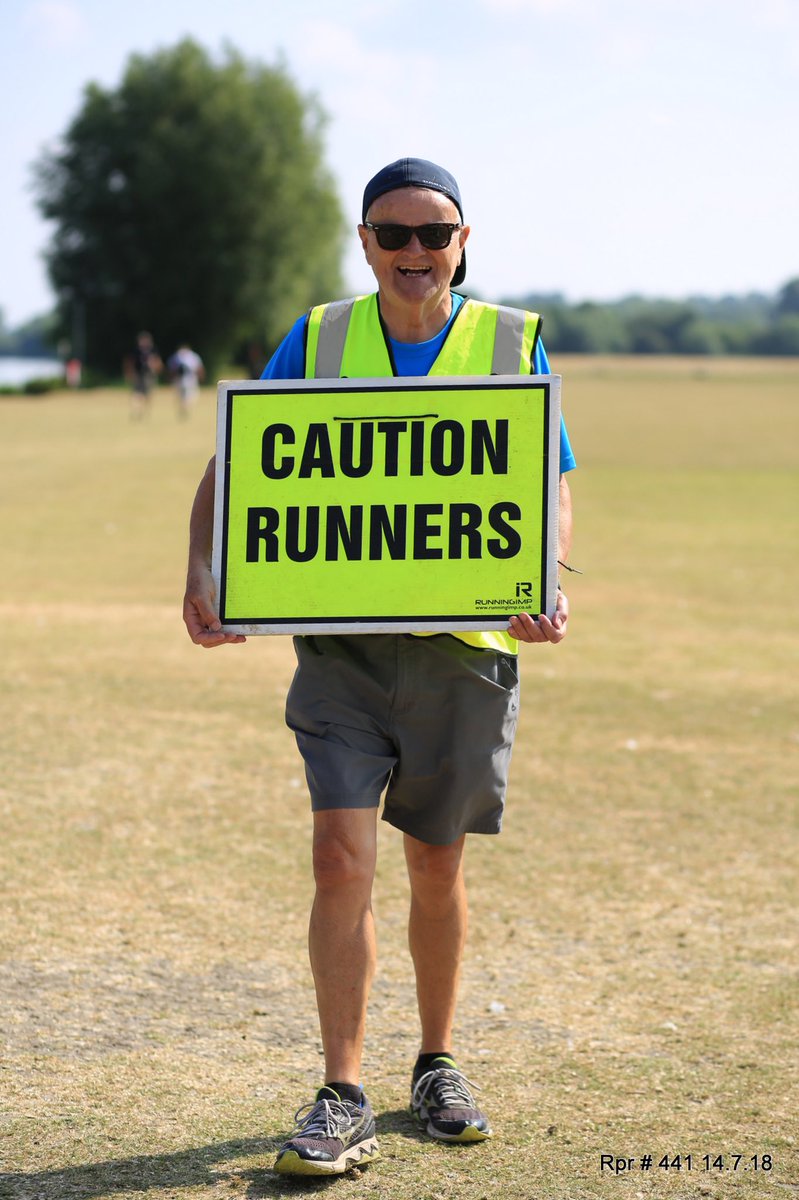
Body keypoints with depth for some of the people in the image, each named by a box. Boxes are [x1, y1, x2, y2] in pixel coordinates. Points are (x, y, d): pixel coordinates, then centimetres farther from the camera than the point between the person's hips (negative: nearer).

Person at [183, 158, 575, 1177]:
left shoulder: (513, 344, 3)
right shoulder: (317, 341, 4)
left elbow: (552, 492, 4)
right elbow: (234, 467, 5)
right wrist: (202, 574, -12)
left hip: (465, 646, 0)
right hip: (341, 644, 0)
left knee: (437, 868, 12)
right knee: (341, 855, -11)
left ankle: (437, 1067, 31)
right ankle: (343, 1100, -4)